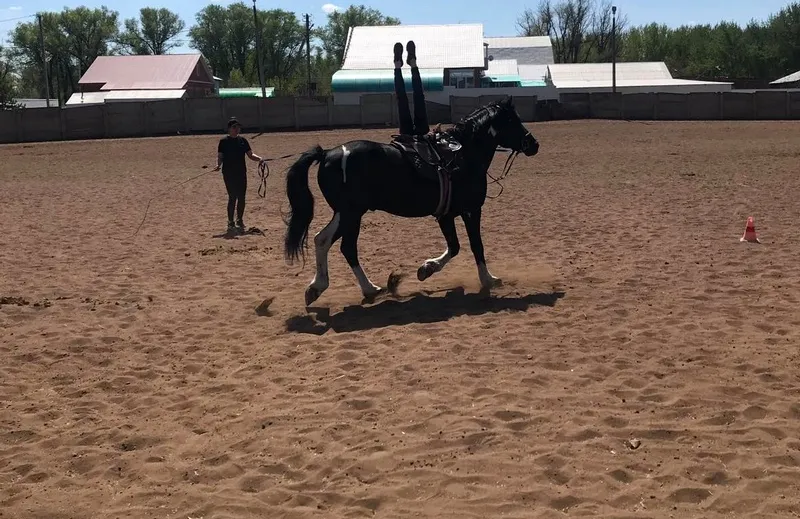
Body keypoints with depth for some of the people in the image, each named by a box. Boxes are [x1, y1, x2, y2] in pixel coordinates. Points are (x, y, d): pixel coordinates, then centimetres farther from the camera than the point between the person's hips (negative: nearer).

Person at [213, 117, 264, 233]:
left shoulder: (243, 140, 9)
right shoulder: (224, 141, -2)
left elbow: (250, 154, 9)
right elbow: (220, 156, -4)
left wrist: (259, 158, -9)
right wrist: (218, 165, -23)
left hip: (241, 173, 4)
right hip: (229, 174, -4)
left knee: (241, 197, 6)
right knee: (232, 197, -8)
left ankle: (240, 221, 20)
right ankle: (231, 223, -1)